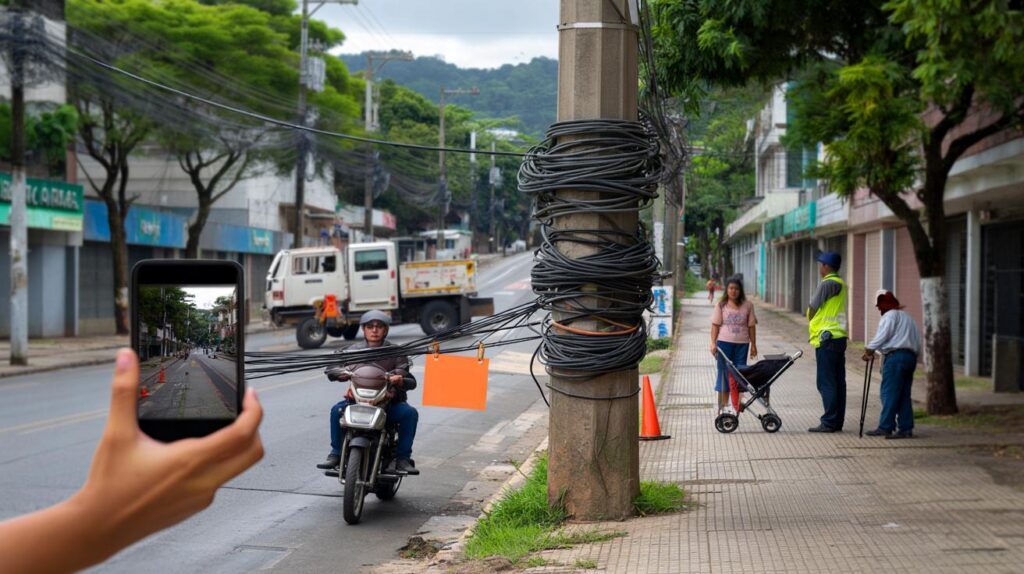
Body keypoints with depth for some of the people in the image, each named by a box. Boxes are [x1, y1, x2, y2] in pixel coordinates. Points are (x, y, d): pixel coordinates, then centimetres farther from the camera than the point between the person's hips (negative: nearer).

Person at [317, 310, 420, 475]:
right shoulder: (355, 350, 8)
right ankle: (335, 454, -11)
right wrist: (342, 372, -22)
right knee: (337, 410, -25)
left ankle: (403, 458, -20)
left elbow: (411, 381, -5)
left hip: (389, 401, -1)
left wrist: (401, 380, -29)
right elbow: (330, 370, 2)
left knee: (410, 413, -28)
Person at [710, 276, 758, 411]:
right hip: (724, 342, -1)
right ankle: (723, 404, 8)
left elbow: (751, 326, 7)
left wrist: (753, 345, 4)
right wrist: (713, 343, -7)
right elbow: (715, 325, 1)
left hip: (742, 343, 1)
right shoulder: (721, 305, 2)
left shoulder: (747, 306, 5)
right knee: (724, 371, 3)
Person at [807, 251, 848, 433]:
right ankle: (837, 421, 14)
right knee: (838, 382, 10)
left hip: (826, 338, -9)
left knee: (826, 383, -7)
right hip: (839, 337, 9)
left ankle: (829, 422, -8)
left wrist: (812, 323, 10)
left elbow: (812, 310, -8)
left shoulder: (827, 284, -13)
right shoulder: (841, 284, 16)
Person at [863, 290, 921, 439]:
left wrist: (869, 349, -3)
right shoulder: (907, 316, 25)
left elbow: (882, 336, -11)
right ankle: (906, 428, 3)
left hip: (895, 356, -9)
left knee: (889, 393, -7)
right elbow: (917, 341, 22)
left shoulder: (890, 316, -3)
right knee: (904, 395, 8)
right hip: (911, 357, 9)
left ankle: (885, 427, -9)